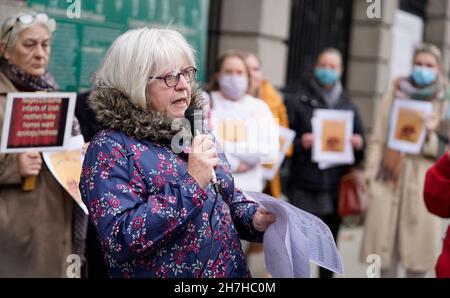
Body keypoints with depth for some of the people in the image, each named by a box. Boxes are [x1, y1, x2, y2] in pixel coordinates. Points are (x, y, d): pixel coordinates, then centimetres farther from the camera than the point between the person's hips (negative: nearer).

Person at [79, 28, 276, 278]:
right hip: (159, 271, -6)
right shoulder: (110, 148, -15)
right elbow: (122, 239, -25)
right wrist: (192, 184, -26)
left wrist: (253, 219, -4)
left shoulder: (196, 134, 5)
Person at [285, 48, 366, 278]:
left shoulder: (348, 106, 16)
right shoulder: (296, 101, 5)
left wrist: (358, 144, -5)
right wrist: (300, 143, -20)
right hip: (303, 186, -3)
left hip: (335, 187, 4)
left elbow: (360, 145, 18)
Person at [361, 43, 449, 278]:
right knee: (384, 256, 1)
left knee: (417, 260, -1)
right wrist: (371, 180, 0)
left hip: (423, 187, 0)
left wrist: (431, 135, -11)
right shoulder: (393, 98, 10)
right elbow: (377, 142, 8)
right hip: (389, 183, 0)